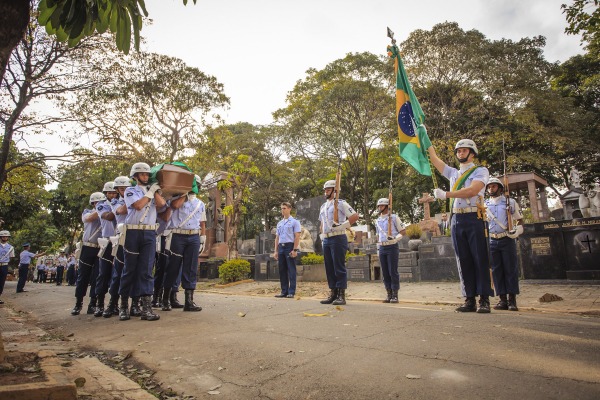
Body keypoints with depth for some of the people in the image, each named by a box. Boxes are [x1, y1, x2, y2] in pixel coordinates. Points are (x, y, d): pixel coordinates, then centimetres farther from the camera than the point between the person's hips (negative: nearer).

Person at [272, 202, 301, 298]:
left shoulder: (294, 221, -1)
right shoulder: (279, 223, 18)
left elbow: (297, 237, -7)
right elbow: (277, 237, 18)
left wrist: (295, 250, -15)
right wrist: (275, 251, 11)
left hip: (290, 246, -6)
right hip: (281, 247, 6)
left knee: (291, 270, -4)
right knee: (282, 270, 7)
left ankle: (291, 292, 0)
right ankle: (284, 291, 13)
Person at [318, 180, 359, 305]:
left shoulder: (341, 203, -4)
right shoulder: (323, 206, 20)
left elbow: (355, 216, -12)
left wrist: (342, 225, -15)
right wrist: (322, 236, 16)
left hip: (338, 239, -8)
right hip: (326, 240, 8)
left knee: (339, 268, -7)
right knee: (329, 268, 9)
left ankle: (341, 295, -2)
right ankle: (333, 294, 16)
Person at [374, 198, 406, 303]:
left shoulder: (394, 217, 0)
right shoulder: (377, 221, 16)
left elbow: (403, 231, -1)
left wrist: (395, 238, -18)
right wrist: (378, 250, 16)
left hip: (392, 247, -5)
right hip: (382, 248, 6)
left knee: (393, 272, -5)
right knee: (385, 273, 6)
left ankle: (395, 295, 2)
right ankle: (389, 294, 13)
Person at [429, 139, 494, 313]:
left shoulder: (481, 171, 4)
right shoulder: (453, 173, 21)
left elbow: (472, 191, -14)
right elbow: (435, 159, 25)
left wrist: (445, 194, -15)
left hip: (474, 218, -5)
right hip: (456, 220, 5)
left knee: (480, 259, -4)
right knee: (464, 261, 4)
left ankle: (484, 300, 0)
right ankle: (470, 299, 7)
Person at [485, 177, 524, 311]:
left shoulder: (510, 202, 6)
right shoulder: (484, 205, 12)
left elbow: (519, 219, 10)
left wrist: (517, 230, -8)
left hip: (507, 240, -2)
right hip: (492, 241, 2)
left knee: (511, 269, -3)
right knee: (497, 270, 2)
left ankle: (512, 300, 3)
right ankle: (503, 300, 7)